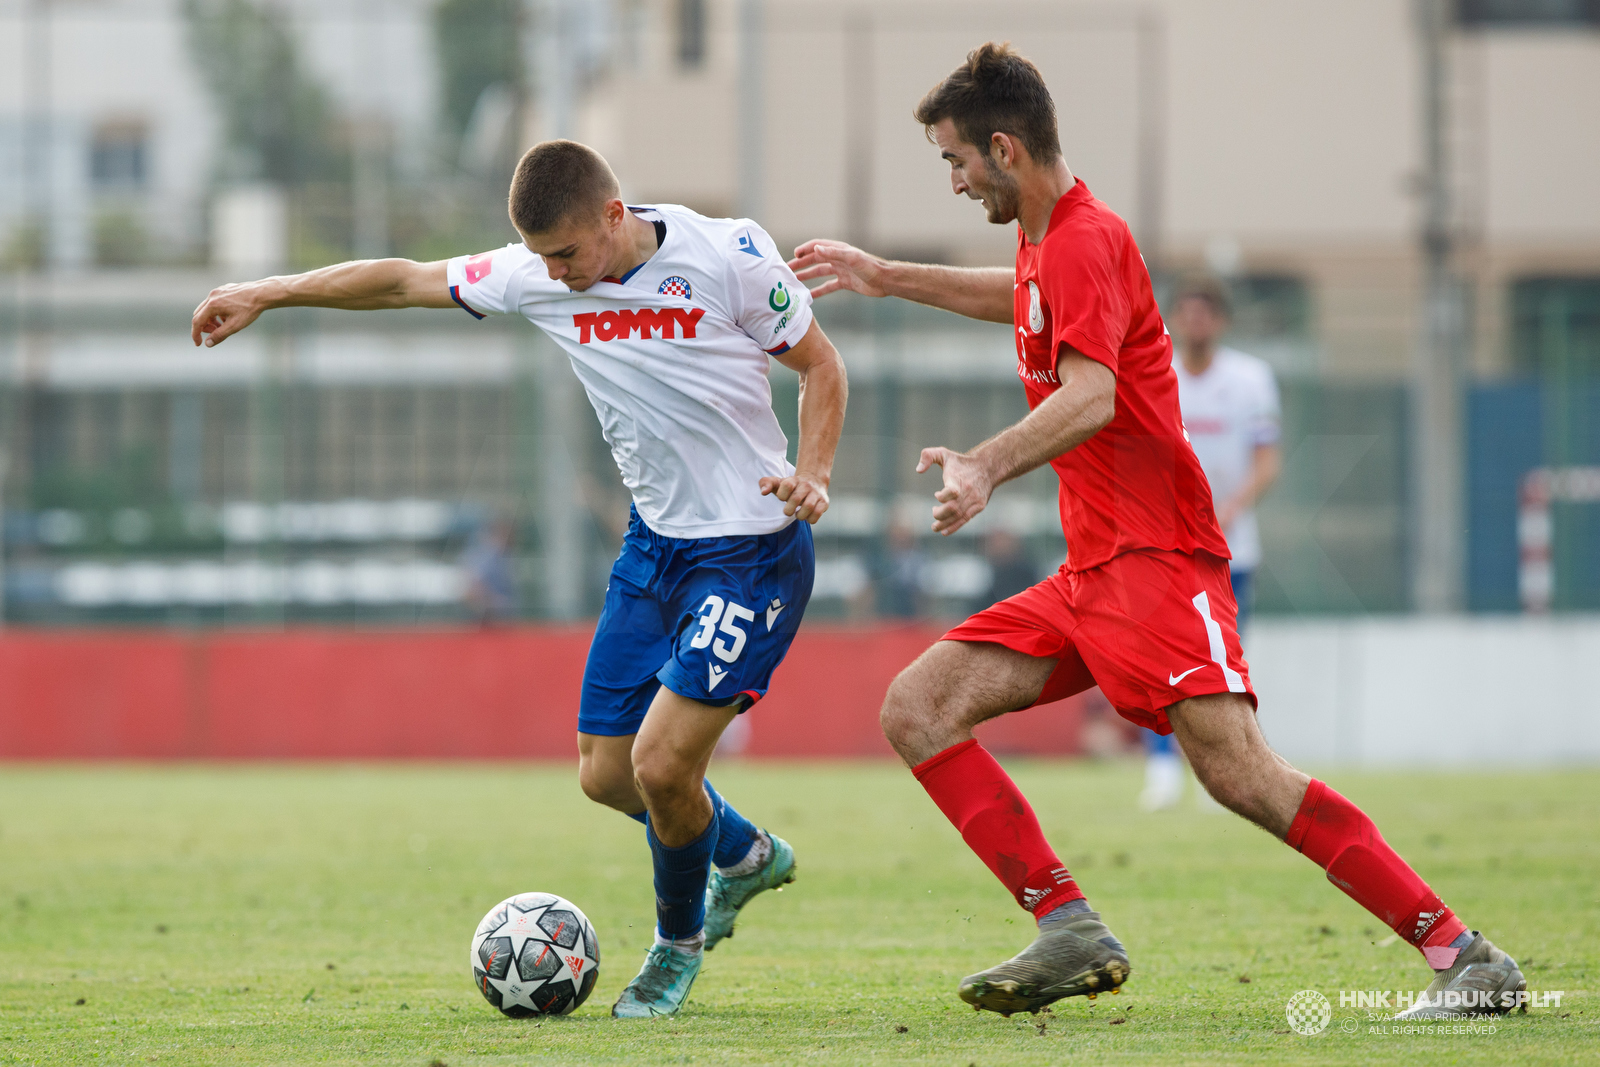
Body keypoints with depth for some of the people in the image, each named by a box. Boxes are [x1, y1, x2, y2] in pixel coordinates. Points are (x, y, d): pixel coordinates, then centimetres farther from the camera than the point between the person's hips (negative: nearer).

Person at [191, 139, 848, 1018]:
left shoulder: (729, 257, -16)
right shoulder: (537, 278, -4)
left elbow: (820, 365, -4)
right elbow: (407, 281, 7)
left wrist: (812, 474, -19)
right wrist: (269, 294, 8)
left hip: (753, 548, -6)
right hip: (656, 541, 6)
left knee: (660, 761, -15)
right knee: (606, 773, 6)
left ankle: (679, 940, 14)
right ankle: (745, 855, 36)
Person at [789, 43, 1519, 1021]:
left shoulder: (1085, 241, -12)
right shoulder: (1049, 242, 17)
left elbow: (1088, 396, -30)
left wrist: (986, 466, -45)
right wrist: (886, 277, 47)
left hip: (1155, 560, -10)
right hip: (1090, 574, 10)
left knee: (1240, 772, -23)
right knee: (917, 711, -1)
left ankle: (1464, 956, -20)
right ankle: (1072, 932, -10)